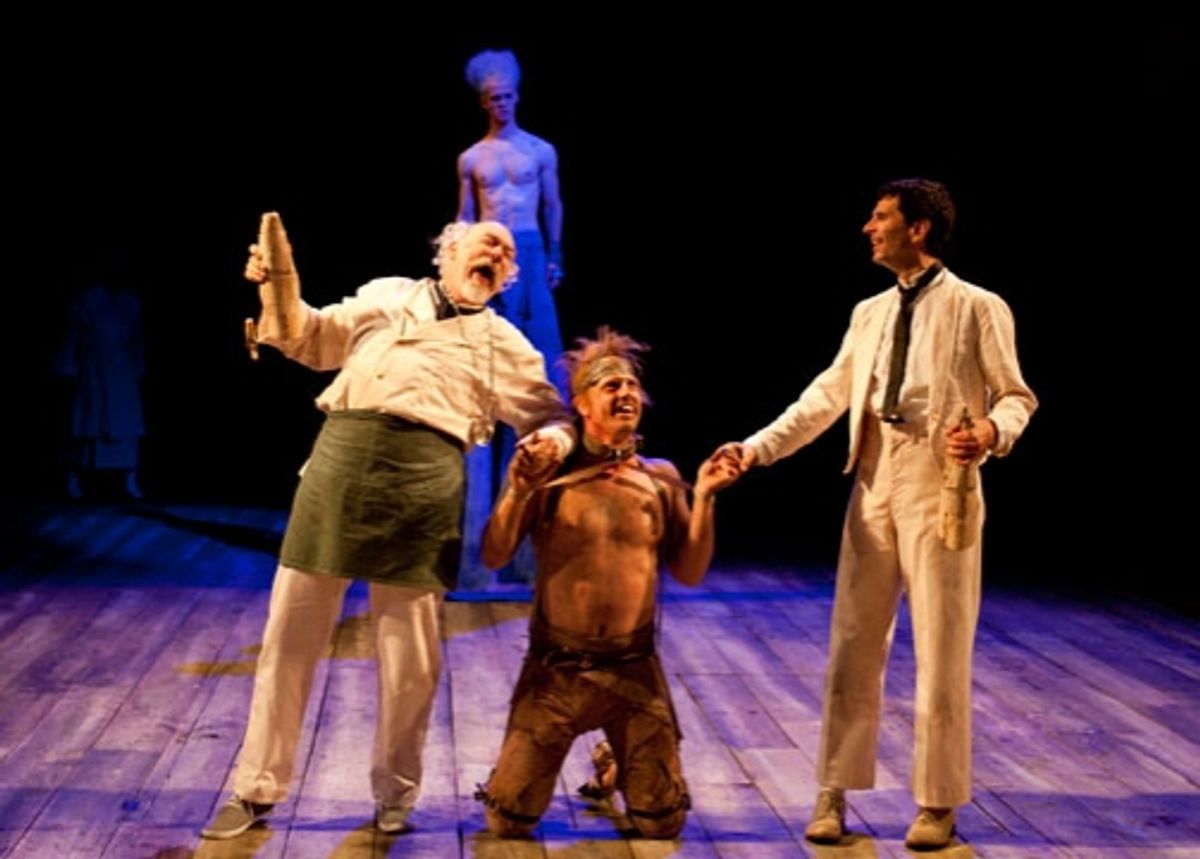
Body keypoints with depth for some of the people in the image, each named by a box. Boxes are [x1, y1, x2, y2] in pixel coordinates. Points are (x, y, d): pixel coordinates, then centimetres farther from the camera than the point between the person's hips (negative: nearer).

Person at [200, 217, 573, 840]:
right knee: (292, 631, 2)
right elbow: (311, 339, 20)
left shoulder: (505, 345, 20)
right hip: (343, 454, 0)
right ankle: (256, 790, 13)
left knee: (411, 653, 2)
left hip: (427, 476, 0)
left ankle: (394, 796, 20)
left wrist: (553, 440, -4)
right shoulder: (387, 296, 20)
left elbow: (553, 416, 19)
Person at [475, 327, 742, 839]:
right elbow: (494, 557, -7)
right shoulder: (549, 474, -3)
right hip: (556, 667, -2)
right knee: (509, 822, -2)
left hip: (634, 667, 2)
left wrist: (703, 497, -8)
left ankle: (613, 763, 36)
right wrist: (517, 494, -23)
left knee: (663, 824, 5)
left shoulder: (660, 478, 4)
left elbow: (690, 574, 3)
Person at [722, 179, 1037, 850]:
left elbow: (1018, 395, -2)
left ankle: (938, 803, 14)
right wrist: (755, 448, 3)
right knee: (854, 643, 7)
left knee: (942, 650, 2)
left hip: (940, 487, -5)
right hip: (874, 485, 5)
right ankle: (835, 794, 16)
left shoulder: (978, 308, -2)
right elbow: (827, 397, 12)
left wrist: (990, 431, -24)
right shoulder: (870, 313, 14)